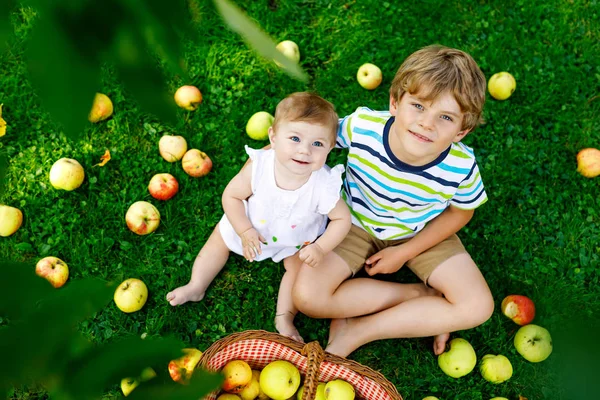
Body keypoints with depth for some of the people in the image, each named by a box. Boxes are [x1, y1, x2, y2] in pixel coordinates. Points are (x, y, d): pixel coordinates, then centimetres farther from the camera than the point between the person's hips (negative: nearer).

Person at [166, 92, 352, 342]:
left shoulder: (323, 186, -39)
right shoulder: (258, 166, -37)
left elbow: (342, 219, -22)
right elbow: (232, 195, -20)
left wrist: (321, 248, -34)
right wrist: (245, 231, -27)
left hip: (297, 240, -1)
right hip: (252, 225, 2)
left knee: (298, 266, -15)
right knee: (220, 239, 11)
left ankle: (284, 317, 1)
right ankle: (196, 287, 28)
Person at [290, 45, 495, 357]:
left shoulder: (461, 166, -29)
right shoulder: (363, 125, -31)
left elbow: (460, 212, -7)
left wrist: (404, 252, -10)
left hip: (421, 233, 0)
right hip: (357, 224, 0)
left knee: (478, 307, -15)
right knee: (307, 296, -20)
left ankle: (355, 332, -9)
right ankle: (423, 297, -5)